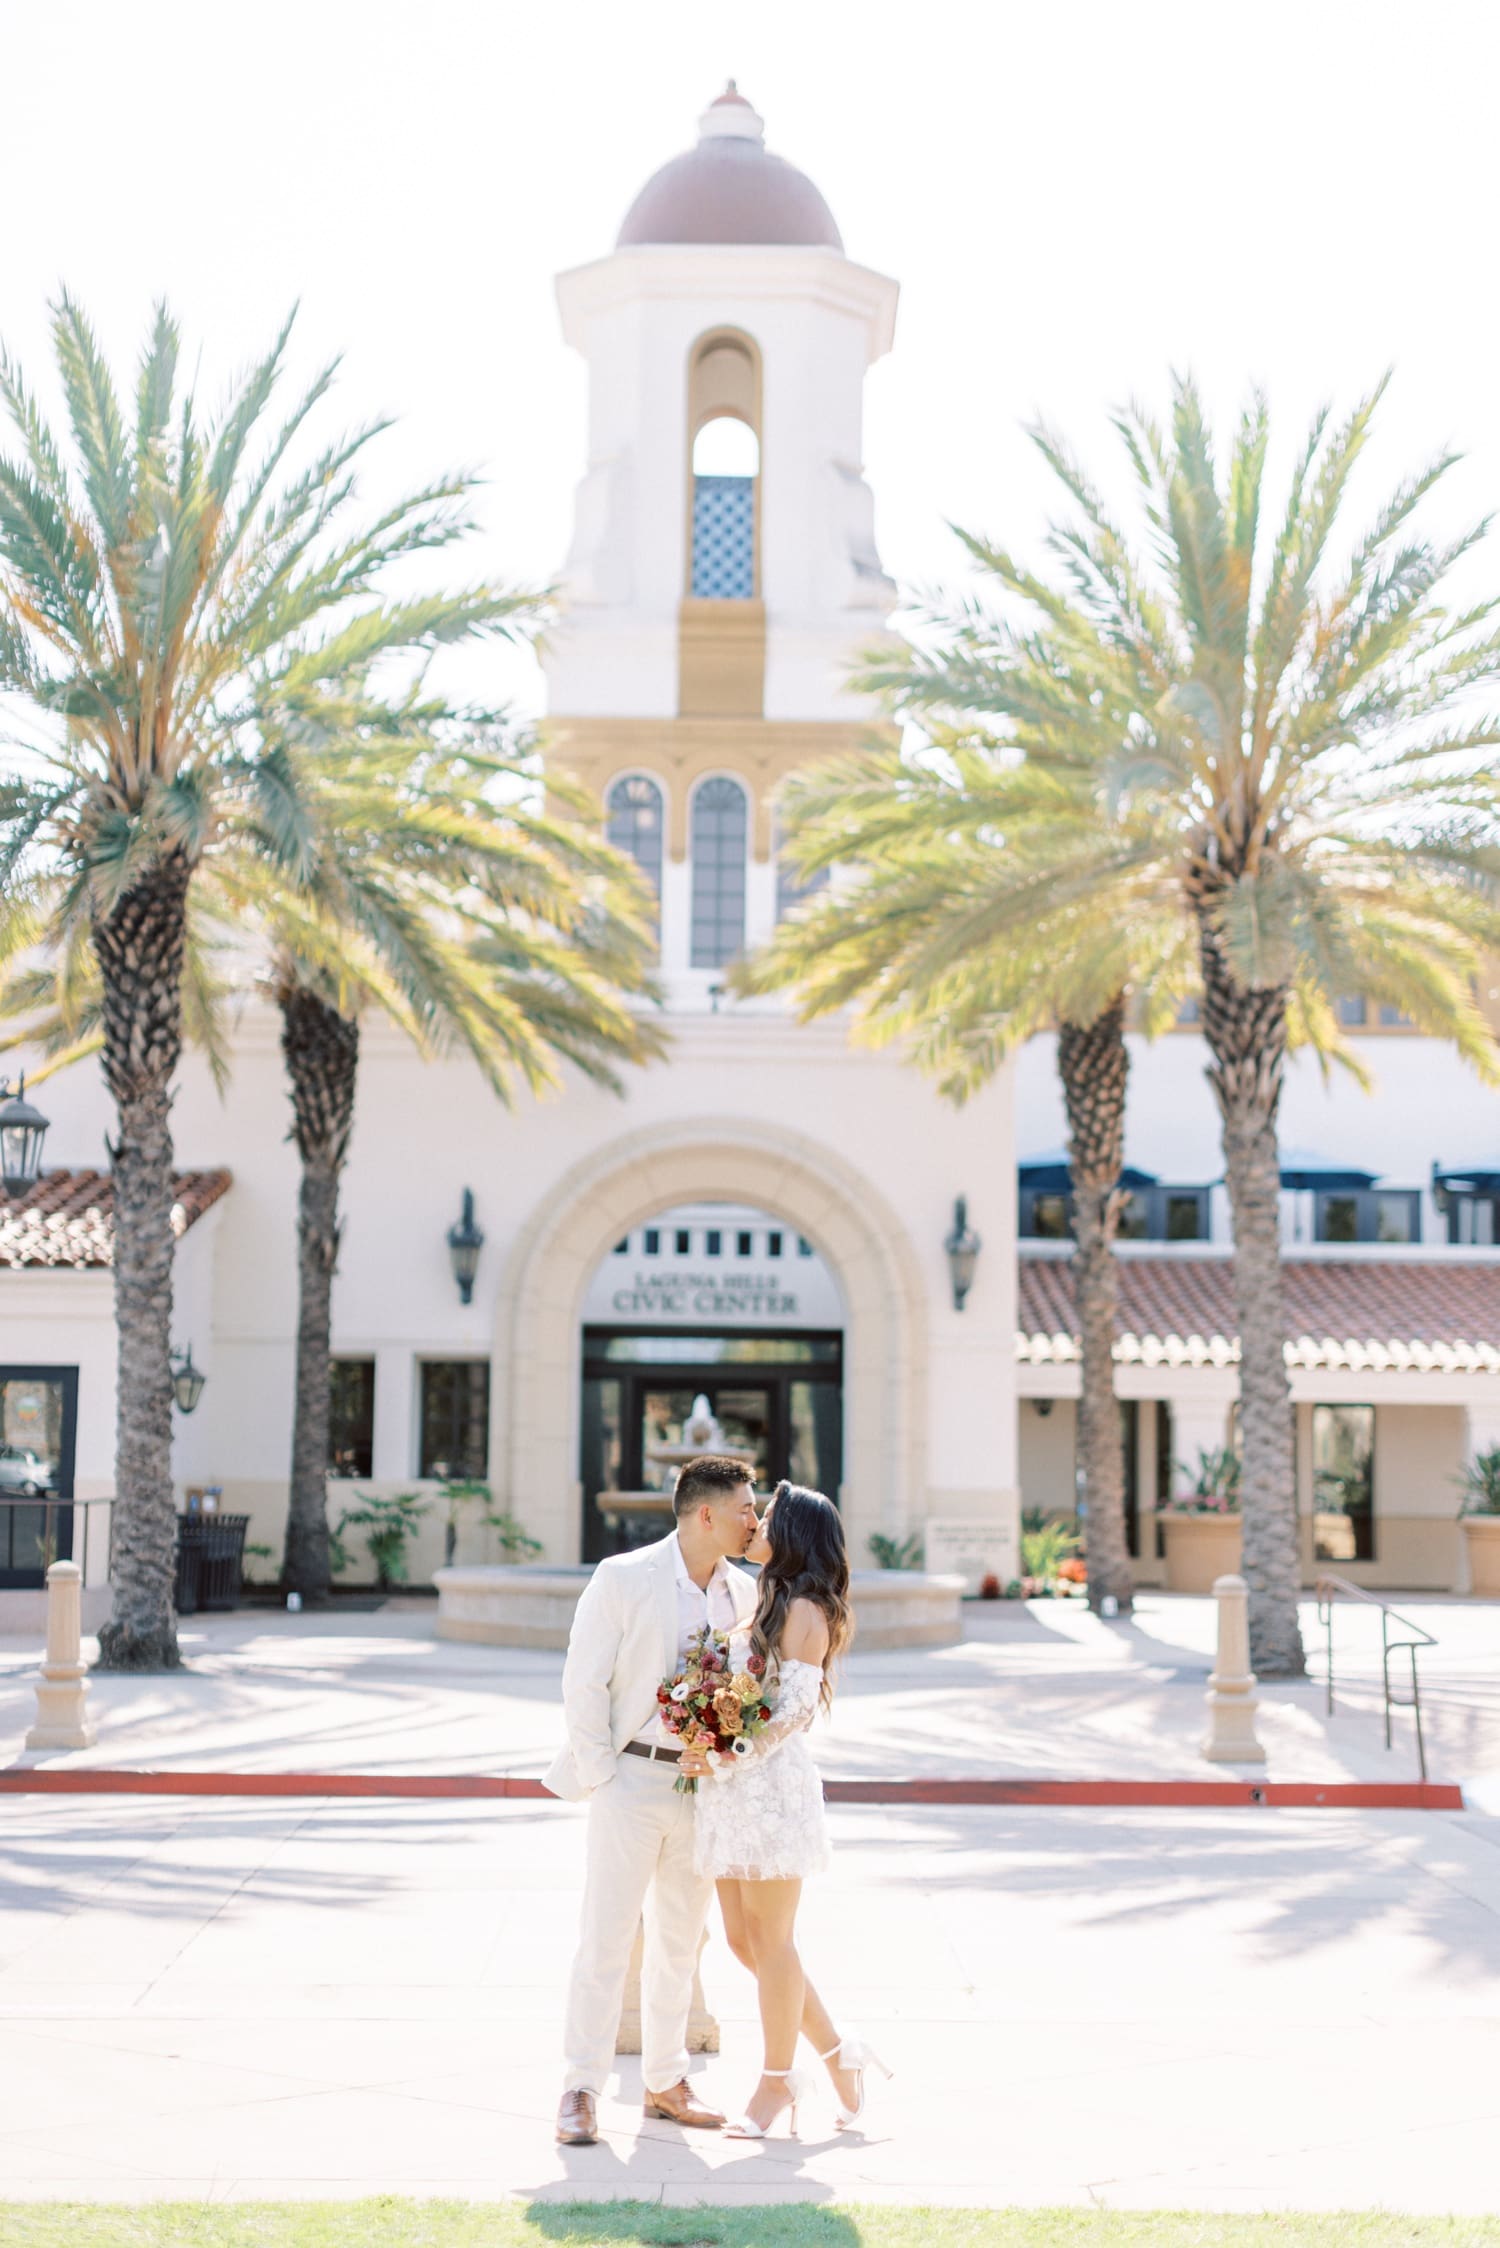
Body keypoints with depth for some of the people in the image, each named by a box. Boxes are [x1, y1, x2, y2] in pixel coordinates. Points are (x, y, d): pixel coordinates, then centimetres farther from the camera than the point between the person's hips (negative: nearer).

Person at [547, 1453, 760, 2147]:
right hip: (633, 1780, -5)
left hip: (706, 1788, 5)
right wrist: (597, 1775, -10)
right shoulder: (624, 1578, -9)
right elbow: (584, 1682, -8)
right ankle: (581, 2089, 6)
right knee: (606, 1938, -3)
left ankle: (666, 2082, 25)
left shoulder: (744, 1594, 5)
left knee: (681, 1939, 13)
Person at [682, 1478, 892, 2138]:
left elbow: (794, 1710, -15)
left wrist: (722, 1762, -16)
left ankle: (778, 2079, 13)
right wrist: (705, 1754, 4)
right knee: (744, 1940, 10)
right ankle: (838, 2055, 20)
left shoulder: (805, 1610, -9)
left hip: (771, 1787, -9)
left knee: (770, 1941, 0)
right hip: (731, 1789, 9)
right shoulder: (763, 1605, 18)